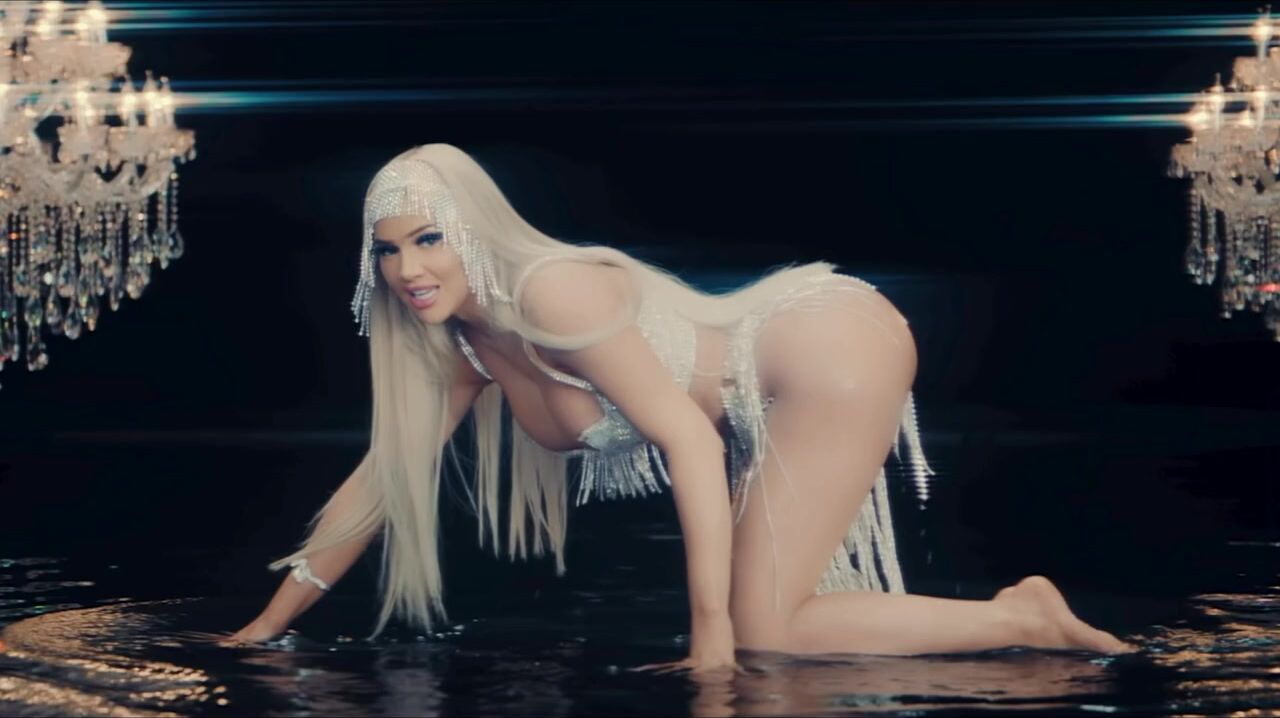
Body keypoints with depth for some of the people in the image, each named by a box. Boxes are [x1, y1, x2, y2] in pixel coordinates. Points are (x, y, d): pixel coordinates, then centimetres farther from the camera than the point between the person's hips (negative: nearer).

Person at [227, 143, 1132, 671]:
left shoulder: (548, 292, -22)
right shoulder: (463, 341, 4)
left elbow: (689, 437, -25)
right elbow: (379, 479, 12)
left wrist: (713, 630, -26)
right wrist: (266, 626, 13)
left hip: (833, 348, -9)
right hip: (768, 418, 9)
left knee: (763, 633, -12)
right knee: (759, 622, 6)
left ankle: (1023, 620, -3)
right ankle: (1016, 611, 13)